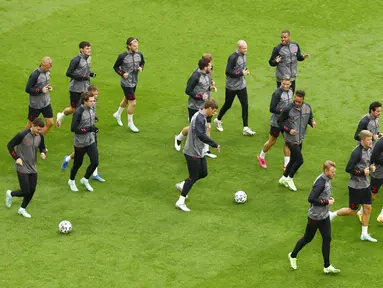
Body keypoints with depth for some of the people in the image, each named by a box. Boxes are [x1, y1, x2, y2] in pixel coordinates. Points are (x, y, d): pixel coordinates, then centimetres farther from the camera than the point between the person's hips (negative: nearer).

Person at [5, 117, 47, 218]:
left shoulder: (40, 137, -4)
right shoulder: (22, 135, -21)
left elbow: (42, 148, 13)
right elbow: (10, 145, -10)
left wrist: (43, 153, -10)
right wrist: (16, 158, -15)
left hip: (33, 168, 6)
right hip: (22, 168, -6)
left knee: (32, 190, 7)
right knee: (25, 192, -6)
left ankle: (22, 209, 27)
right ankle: (10, 194, 25)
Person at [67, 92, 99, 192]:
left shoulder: (91, 109, 0)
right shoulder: (79, 112, -23)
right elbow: (73, 128, -22)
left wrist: (93, 128, 9)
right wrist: (88, 129, -26)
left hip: (91, 141, 6)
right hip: (80, 143, -6)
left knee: (95, 162, -1)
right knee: (78, 164, 10)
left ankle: (85, 180, 24)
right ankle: (71, 181, 37)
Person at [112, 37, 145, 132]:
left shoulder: (139, 55, -5)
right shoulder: (122, 56, -20)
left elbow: (142, 62, 14)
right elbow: (115, 67, -7)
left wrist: (141, 68, -7)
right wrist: (122, 74, -21)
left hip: (134, 82, 6)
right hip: (126, 83, -6)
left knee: (126, 100, 24)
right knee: (132, 103, -7)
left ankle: (118, 114, 50)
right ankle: (130, 123, 13)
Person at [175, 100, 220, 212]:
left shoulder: (202, 117, 8)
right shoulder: (199, 118, -23)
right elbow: (201, 135, -32)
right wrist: (215, 145, -31)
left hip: (199, 151, 10)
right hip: (193, 152, -10)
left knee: (203, 173, 14)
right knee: (193, 177, -4)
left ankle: (182, 185, 29)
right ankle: (180, 201, 4)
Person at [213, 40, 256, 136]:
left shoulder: (243, 55, 2)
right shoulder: (233, 57, -23)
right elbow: (228, 72, -25)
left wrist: (245, 70, -3)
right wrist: (241, 73, -24)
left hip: (242, 85, 7)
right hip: (232, 86, -6)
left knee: (245, 105, 1)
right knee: (228, 105, 10)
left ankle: (245, 128, 4)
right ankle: (218, 120, 36)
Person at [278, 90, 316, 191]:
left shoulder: (307, 107, -3)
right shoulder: (289, 109, -19)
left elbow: (310, 118, 13)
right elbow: (280, 121, -8)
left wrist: (312, 122, -10)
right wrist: (289, 130, -20)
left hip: (300, 139, 6)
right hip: (291, 139, -6)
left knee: (293, 160, 16)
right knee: (300, 160, -9)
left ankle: (284, 178, 36)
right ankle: (290, 178, 14)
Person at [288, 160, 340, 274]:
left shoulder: (327, 180, 3)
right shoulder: (320, 182, -26)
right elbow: (311, 199, -31)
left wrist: (328, 197, 2)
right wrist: (326, 202, -23)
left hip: (324, 216, 8)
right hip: (315, 217, -8)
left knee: (327, 239, 6)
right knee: (308, 238, 9)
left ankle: (327, 266, 12)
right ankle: (293, 255, 31)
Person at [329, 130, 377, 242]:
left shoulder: (369, 149, 1)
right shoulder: (357, 152, -25)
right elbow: (348, 169, -23)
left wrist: (371, 167, -1)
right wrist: (363, 172, -23)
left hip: (365, 184, 8)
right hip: (356, 186, -8)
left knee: (368, 208, 9)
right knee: (352, 211, 4)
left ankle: (364, 233, 20)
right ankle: (332, 214, 26)